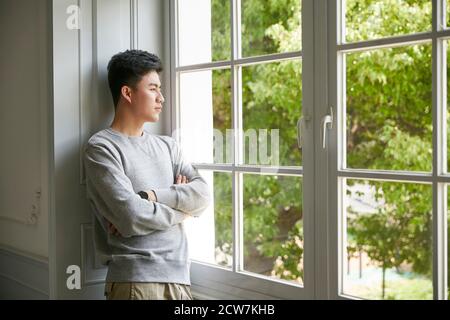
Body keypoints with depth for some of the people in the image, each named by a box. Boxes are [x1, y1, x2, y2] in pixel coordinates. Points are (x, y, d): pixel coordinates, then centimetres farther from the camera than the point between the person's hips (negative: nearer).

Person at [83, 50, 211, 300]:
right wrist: (181, 209, -1)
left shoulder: (167, 146, 14)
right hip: (135, 279, -6)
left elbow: (203, 195, 1)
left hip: (179, 276, 6)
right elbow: (132, 219, -16)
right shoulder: (101, 148, -6)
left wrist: (150, 196, -12)